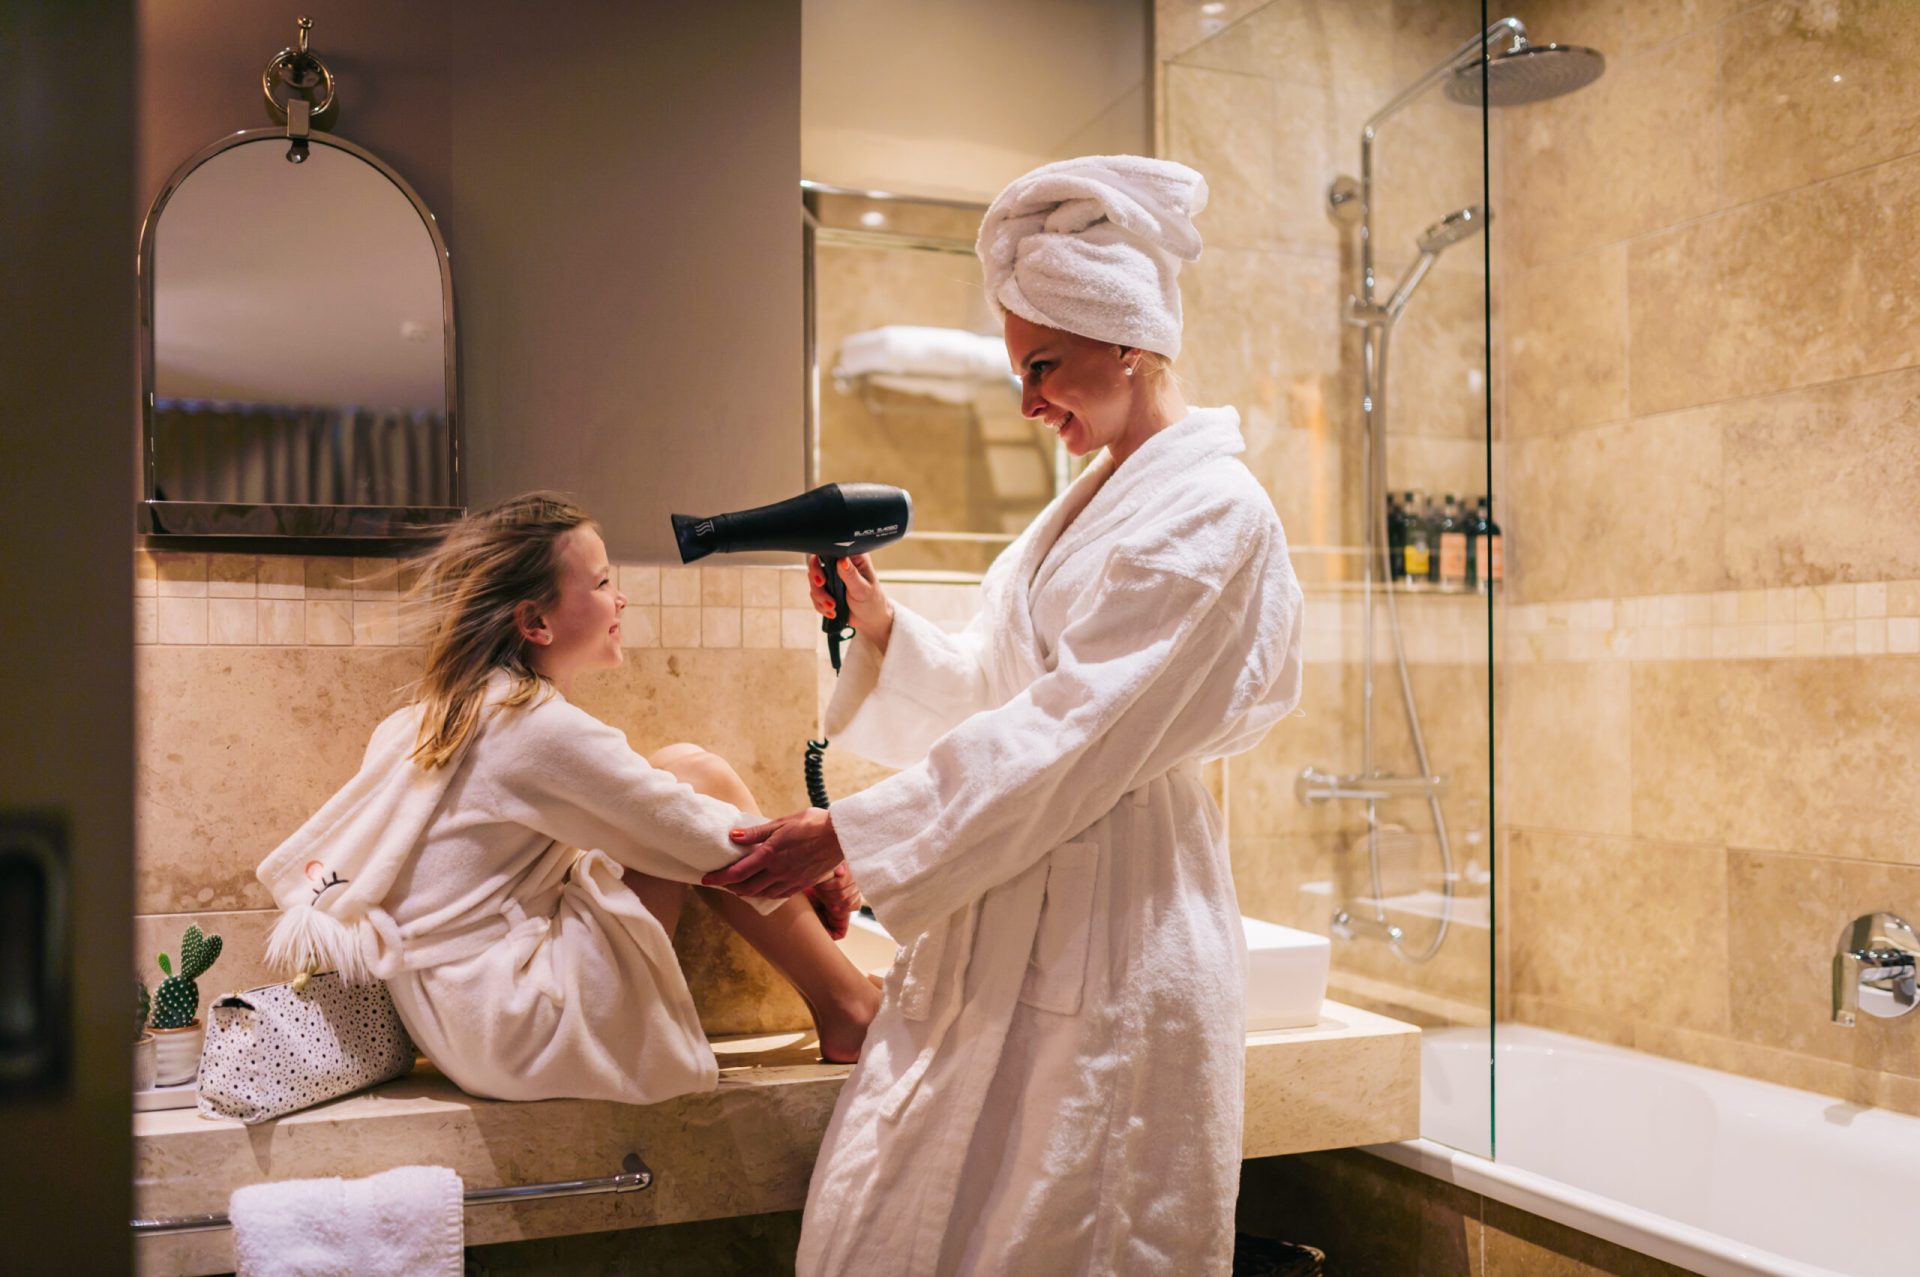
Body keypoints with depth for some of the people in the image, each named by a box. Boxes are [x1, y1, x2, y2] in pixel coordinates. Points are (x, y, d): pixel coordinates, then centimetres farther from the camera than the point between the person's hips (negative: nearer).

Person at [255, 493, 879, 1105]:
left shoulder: (450, 710, 8)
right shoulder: (544, 729, -19)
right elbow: (714, 845, -16)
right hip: (514, 1032, -9)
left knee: (684, 772, 8)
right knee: (697, 774, -7)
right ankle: (851, 1012, 0)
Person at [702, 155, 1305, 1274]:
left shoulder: (1213, 512, -13)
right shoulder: (1093, 501, 15)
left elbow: (1068, 733, -20)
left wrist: (848, 837, -20)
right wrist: (883, 626, 1)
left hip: (1111, 938, -8)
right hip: (1007, 913, 8)